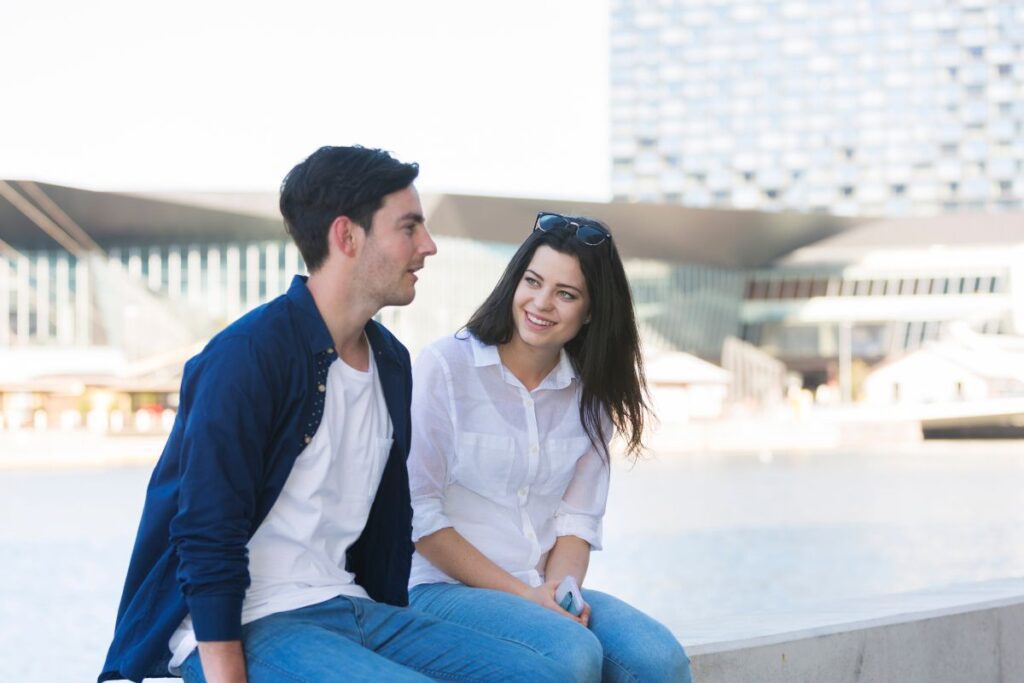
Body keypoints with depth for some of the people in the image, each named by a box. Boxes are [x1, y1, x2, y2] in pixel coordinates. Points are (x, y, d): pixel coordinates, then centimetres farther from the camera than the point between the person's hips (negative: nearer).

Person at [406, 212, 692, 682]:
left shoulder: (590, 394, 9)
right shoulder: (445, 366, -7)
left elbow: (577, 519, 8)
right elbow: (420, 516, -10)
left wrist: (559, 590, -14)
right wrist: (524, 595, -14)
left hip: (543, 591, 5)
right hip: (442, 587, -4)